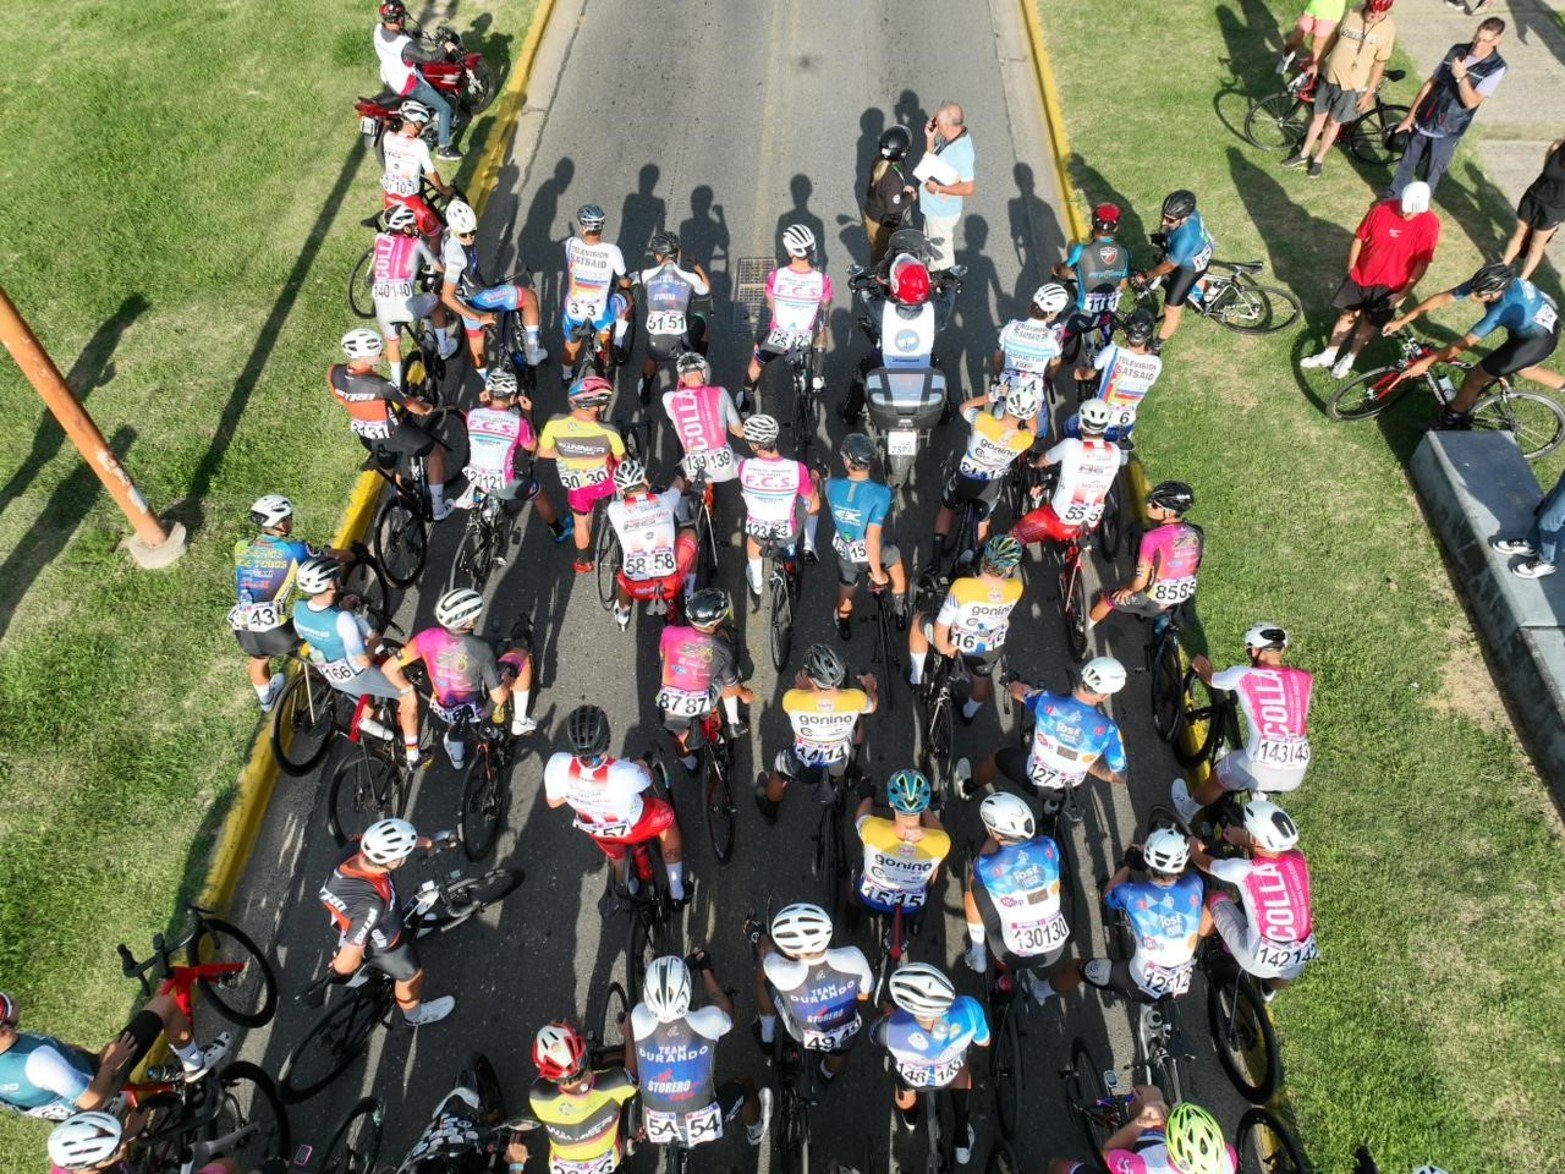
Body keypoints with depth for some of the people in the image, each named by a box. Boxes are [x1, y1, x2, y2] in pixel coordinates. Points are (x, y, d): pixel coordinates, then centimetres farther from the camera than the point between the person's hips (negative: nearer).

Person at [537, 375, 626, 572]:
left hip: (576, 486, 2)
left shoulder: (555, 423, -28)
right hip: (606, 482, -2)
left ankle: (584, 562, 50)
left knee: (581, 521, 29)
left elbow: (542, 452, -11)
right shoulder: (608, 431, -32)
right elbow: (621, 460, -13)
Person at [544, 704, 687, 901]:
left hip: (597, 831, 3)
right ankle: (677, 891, 39)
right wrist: (642, 766, 6)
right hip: (634, 827, -3)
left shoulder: (558, 765, -38)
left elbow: (552, 802, -14)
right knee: (667, 816, 29)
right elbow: (647, 779, -16)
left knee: (618, 859, 36)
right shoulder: (626, 774, -44)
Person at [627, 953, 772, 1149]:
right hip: (703, 1126, -1)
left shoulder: (638, 1021, -26)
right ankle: (755, 1131, 53)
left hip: (657, 1128, 2)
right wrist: (706, 970, 7)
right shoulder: (708, 1021, -29)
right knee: (746, 1084, 26)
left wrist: (686, 965, 5)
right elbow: (726, 1009, -4)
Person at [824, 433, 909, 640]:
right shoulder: (881, 493, -35)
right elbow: (873, 538, -34)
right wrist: (877, 573, -20)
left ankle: (844, 626, 58)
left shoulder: (832, 485, -24)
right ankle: (900, 611, 53)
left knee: (845, 594, 31)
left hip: (845, 551, 2)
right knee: (895, 562, 35)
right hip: (875, 552, -2)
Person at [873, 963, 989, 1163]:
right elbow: (984, 1042, -19)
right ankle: (963, 1141, 41)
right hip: (950, 1075, 0)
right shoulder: (968, 1008, -43)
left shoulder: (891, 1028, -44)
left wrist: (888, 1013, 3)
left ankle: (910, 1118, 67)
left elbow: (875, 1038, -17)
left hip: (913, 1080, 0)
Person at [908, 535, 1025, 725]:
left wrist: (944, 648, -11)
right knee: (983, 680, 36)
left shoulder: (962, 586, -38)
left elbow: (940, 629, -29)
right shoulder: (1016, 589, -29)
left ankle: (916, 677, 37)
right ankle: (969, 712, 63)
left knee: (919, 620, 26)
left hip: (957, 643, -3)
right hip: (991, 649, 3)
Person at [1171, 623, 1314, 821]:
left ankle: (1187, 811, 51)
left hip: (1259, 771, -3)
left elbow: (1211, 680, 17)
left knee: (1217, 776, 28)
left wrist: (1202, 669, 38)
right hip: (1296, 777, 3)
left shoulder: (1242, 674, -5)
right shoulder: (1304, 679, 3)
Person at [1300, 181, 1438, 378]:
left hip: (1388, 286, -2)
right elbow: (1359, 238, -4)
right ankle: (1328, 355, 33)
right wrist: (1350, 269, 2)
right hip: (1360, 275, 2)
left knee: (1370, 323, 14)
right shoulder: (1381, 209, -18)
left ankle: (1349, 358, 35)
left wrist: (1404, 293, -13)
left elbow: (1422, 263, -14)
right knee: (1348, 314, 16)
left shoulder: (1429, 225, -22)